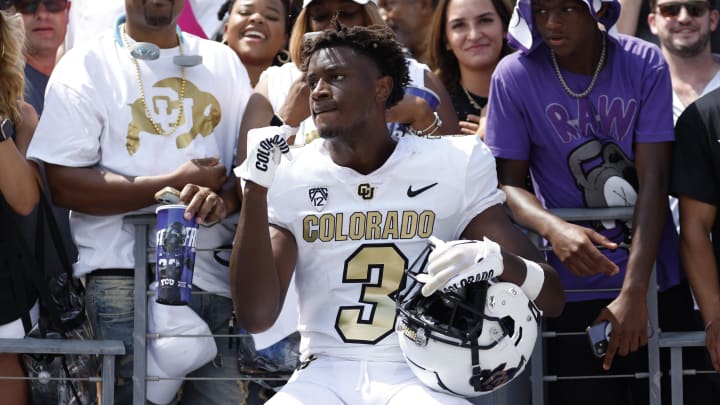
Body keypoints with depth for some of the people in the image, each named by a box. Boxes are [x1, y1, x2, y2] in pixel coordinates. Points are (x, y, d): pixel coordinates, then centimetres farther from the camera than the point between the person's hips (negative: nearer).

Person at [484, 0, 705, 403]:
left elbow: (653, 181, -11)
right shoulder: (515, 76, -7)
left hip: (655, 281, 1)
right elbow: (509, 183, -4)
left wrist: (634, 291, -21)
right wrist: (554, 229, -27)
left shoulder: (646, 64, -7)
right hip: (576, 291, -1)